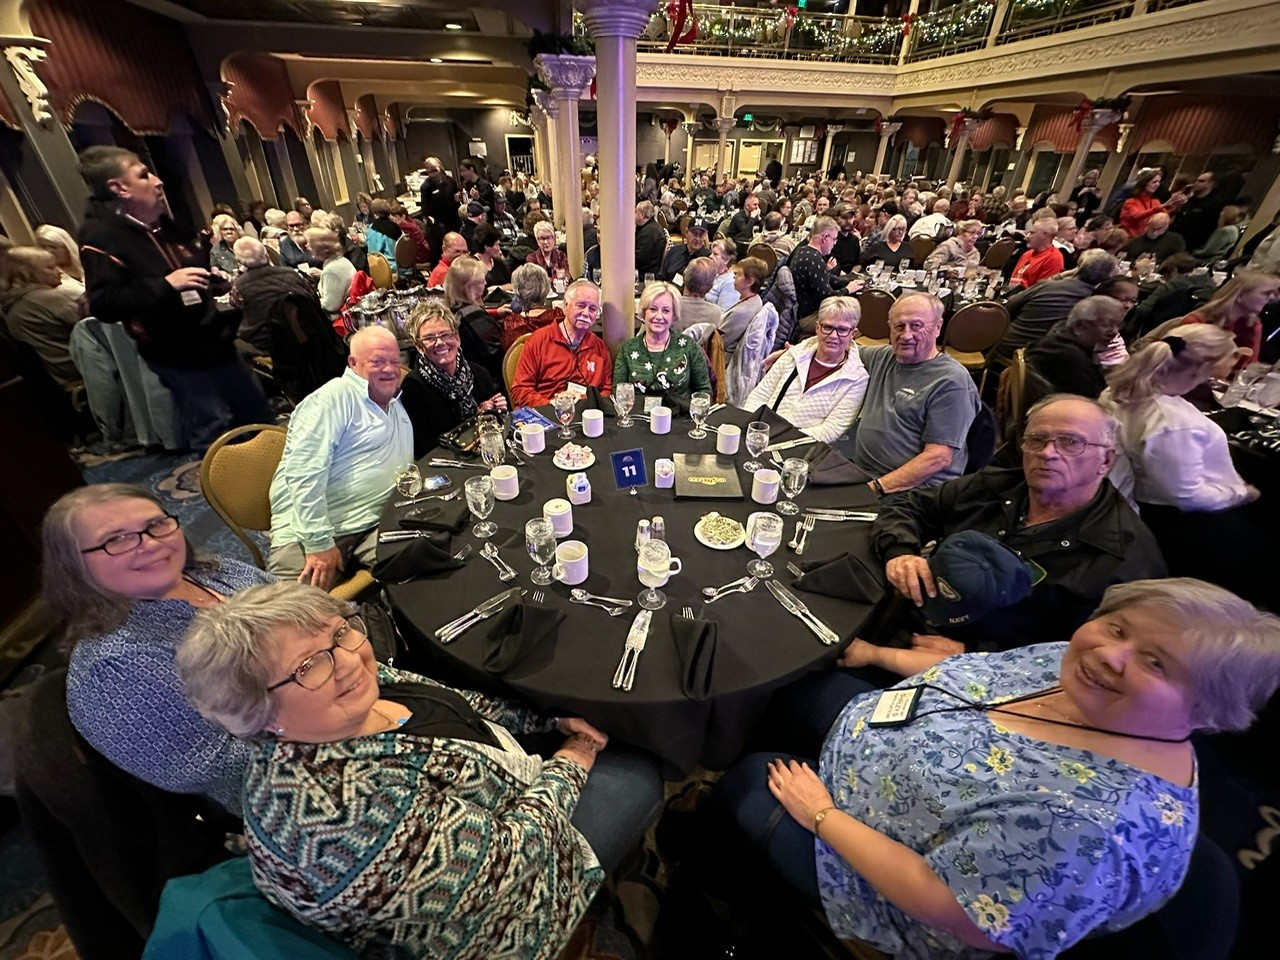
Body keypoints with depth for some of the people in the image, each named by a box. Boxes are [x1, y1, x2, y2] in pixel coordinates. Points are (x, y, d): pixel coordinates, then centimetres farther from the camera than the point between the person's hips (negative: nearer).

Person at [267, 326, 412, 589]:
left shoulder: (398, 407, 22)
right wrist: (319, 542, -18)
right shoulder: (335, 397, -6)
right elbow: (304, 473, -15)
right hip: (311, 530, -6)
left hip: (375, 525, 6)